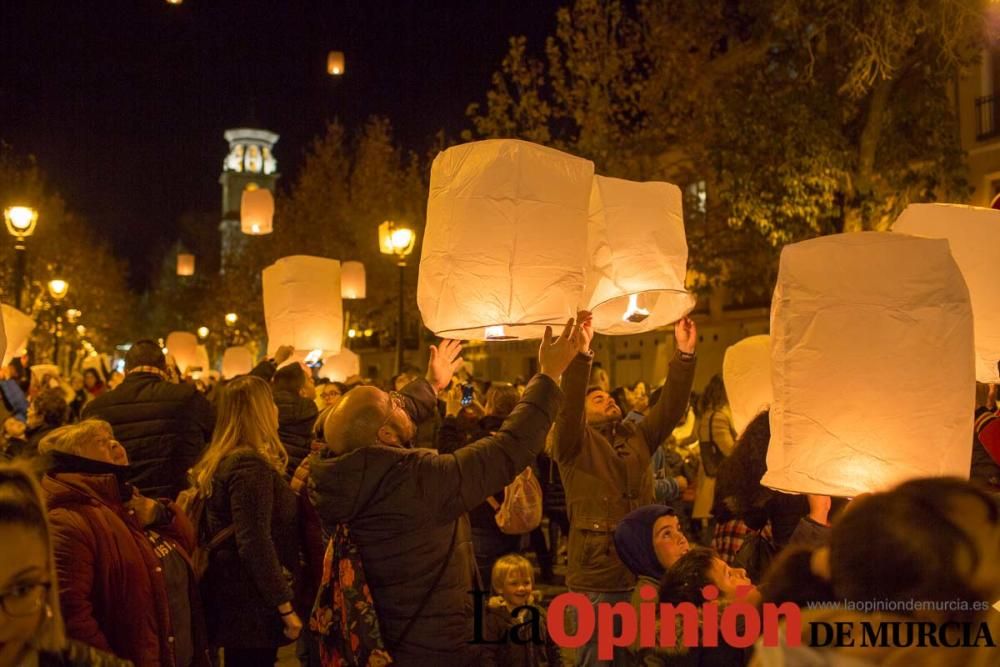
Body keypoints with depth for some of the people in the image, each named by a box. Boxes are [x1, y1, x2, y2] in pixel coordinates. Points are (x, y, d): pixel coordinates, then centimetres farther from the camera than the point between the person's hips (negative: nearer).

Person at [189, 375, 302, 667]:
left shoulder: (221, 462, 11)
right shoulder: (251, 466, -19)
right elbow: (255, 544, -25)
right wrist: (285, 606, -21)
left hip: (235, 600, 10)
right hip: (253, 605, -10)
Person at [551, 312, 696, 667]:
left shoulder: (638, 437, 15)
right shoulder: (575, 444, 1)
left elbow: (671, 406, 5)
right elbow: (568, 407, -17)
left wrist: (685, 353, -6)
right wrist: (581, 354, -30)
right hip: (596, 578, -4)